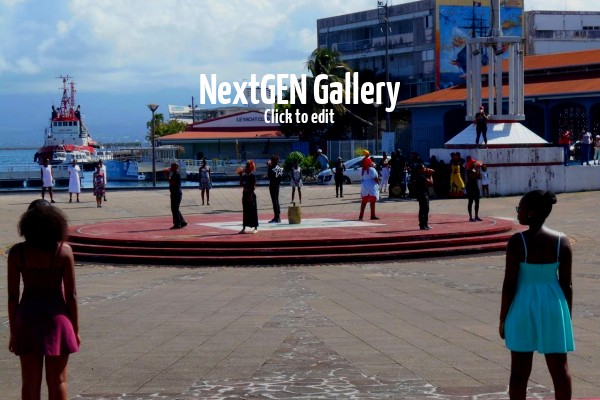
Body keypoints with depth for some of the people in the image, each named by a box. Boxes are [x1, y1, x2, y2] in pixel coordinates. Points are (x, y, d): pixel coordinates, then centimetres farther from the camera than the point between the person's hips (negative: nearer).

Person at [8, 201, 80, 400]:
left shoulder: (17, 252, -6)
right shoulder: (63, 251, -9)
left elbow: (12, 296, -4)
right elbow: (71, 294, -6)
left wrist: (13, 331, 5)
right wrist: (75, 329, 4)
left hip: (27, 317, 1)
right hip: (56, 316, -1)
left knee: (30, 382, 10)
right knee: (57, 381, 9)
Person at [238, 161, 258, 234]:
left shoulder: (252, 176, -11)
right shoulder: (244, 175, 10)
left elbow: (254, 186, -14)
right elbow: (241, 184, 12)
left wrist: (251, 195, -19)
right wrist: (240, 175, 8)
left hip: (250, 194, -7)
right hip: (245, 194, 7)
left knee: (253, 211, -2)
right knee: (245, 211, 10)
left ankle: (256, 228, 4)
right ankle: (244, 228, 15)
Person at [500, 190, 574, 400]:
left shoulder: (517, 242, -13)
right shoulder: (562, 242, -4)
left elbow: (509, 284, -10)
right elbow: (566, 284, 0)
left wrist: (503, 318, 0)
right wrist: (567, 316, 11)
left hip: (525, 306, -2)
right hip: (553, 306, 3)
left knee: (520, 371, 6)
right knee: (560, 369, 10)